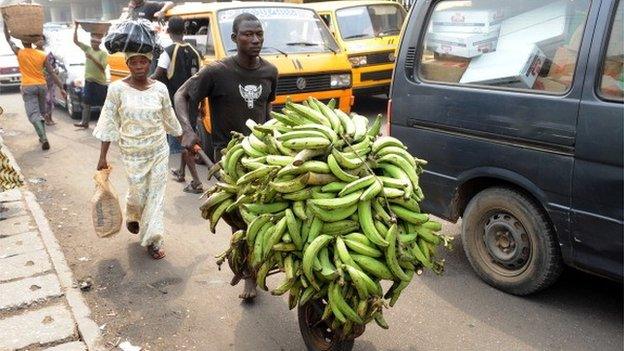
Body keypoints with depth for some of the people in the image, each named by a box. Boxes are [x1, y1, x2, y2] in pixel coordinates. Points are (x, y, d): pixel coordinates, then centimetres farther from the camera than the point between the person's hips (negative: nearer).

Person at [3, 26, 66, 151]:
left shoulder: (19, 53, -4)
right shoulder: (42, 55, 0)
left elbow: (8, 39, 12)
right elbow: (52, 73, -2)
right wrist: (61, 88, 0)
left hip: (28, 87, -3)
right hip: (41, 86, 3)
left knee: (34, 114, -8)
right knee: (40, 113, 17)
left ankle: (44, 138, -23)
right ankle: (42, 137, 20)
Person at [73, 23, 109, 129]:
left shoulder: (103, 54, -7)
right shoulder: (88, 49, 8)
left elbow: (102, 68, -16)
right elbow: (75, 41, 7)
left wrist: (92, 58, -22)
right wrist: (75, 27, 0)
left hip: (100, 82, -5)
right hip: (89, 80, 5)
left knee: (104, 104, 3)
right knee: (86, 103, 5)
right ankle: (85, 122, 9)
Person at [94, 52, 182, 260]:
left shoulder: (160, 88, -3)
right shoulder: (117, 89, -9)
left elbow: (169, 118, 10)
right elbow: (109, 122, -5)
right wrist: (102, 157, -4)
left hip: (159, 150, 2)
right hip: (132, 153, -2)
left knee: (156, 193, 3)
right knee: (138, 193, 7)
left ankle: (153, 240, 13)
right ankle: (133, 216, 43)